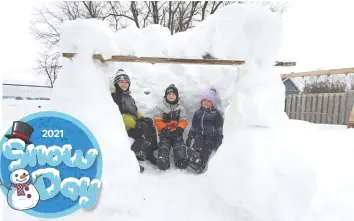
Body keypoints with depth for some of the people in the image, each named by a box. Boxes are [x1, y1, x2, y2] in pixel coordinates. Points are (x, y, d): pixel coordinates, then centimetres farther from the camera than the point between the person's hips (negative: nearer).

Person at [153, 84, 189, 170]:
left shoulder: (180, 108, 12)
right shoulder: (160, 106, 3)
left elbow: (183, 121, 6)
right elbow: (157, 120, -3)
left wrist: (179, 129, -14)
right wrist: (164, 129, -16)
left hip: (176, 132, 2)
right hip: (164, 132, -2)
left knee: (180, 145, -18)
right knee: (164, 145, -21)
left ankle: (181, 160, -30)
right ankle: (162, 160, -37)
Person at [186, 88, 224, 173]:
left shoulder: (216, 113, 7)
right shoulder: (198, 112, 19)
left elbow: (219, 128, 6)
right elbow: (193, 126, 22)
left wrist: (219, 140, -2)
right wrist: (189, 137, 17)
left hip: (211, 137, -2)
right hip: (199, 135, 2)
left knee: (205, 153, -19)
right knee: (192, 150, -28)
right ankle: (197, 164, -32)